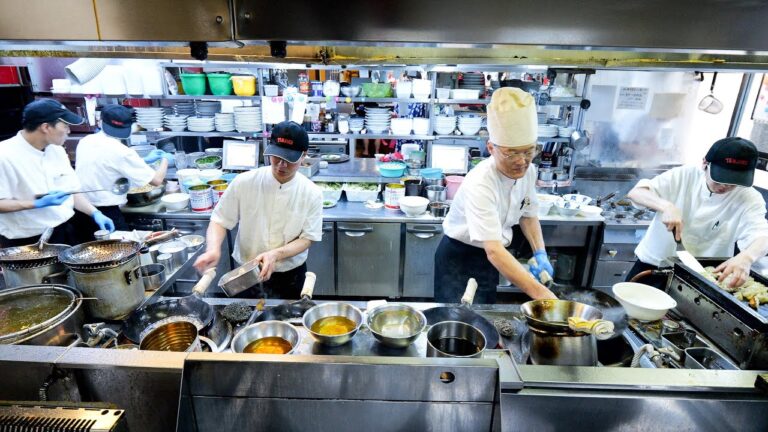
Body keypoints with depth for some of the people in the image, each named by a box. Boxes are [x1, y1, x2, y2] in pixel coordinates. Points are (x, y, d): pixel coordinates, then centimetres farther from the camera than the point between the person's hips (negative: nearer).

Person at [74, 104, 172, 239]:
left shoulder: (85, 141, 2)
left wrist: (144, 160, 18)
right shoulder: (121, 151, -17)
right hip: (106, 214, -7)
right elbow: (157, 180, -13)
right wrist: (165, 160, 5)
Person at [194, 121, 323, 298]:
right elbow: (220, 220, -6)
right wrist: (213, 249, -25)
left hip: (291, 277, 0)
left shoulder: (312, 193, -13)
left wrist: (276, 254, -26)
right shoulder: (244, 182, -13)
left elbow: (307, 238, -10)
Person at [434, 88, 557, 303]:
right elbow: (494, 250, -41)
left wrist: (540, 253, -7)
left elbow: (528, 214, 8)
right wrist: (540, 292, -47)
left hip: (489, 257, 7)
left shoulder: (527, 171, -10)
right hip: (459, 258, -7)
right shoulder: (479, 184, -33)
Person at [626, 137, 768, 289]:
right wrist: (666, 206, -33)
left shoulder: (750, 199, -8)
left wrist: (746, 258, -46)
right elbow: (634, 192, -14)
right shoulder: (685, 175, -9)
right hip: (654, 264, -1)